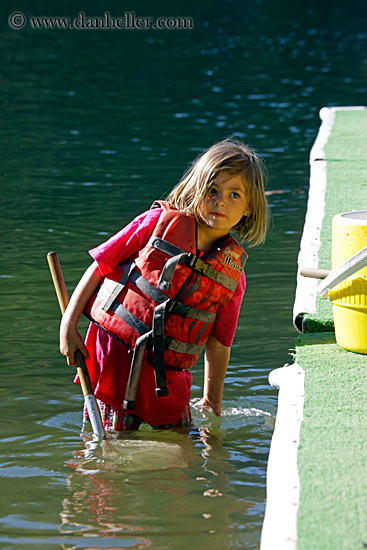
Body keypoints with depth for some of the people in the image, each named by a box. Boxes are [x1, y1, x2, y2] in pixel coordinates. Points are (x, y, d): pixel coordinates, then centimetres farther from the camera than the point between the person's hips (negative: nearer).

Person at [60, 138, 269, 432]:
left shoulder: (233, 275, 0)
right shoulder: (161, 222, -7)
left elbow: (218, 343, 8)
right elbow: (101, 265, -2)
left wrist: (212, 402, 10)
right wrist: (69, 325, -6)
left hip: (166, 373, 3)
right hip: (115, 350, -3)